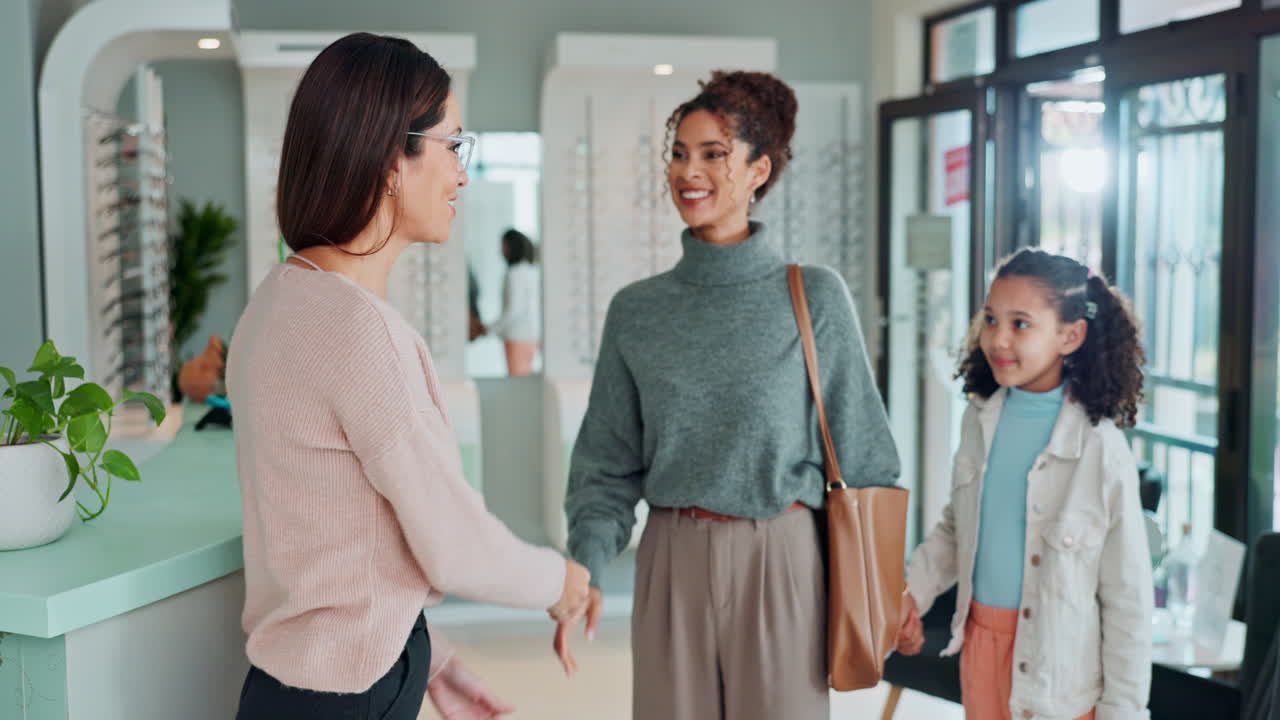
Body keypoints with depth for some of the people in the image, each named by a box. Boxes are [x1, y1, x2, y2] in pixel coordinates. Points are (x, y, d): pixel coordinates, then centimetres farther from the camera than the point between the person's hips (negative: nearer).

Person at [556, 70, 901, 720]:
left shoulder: (814, 297, -4)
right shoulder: (635, 310, 3)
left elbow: (860, 447, -1)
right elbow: (608, 462, 5)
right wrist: (585, 572, -8)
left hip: (779, 560, -2)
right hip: (671, 561, 2)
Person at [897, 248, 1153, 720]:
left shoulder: (1101, 449, -19)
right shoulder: (979, 418, -4)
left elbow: (1128, 596, -12)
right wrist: (913, 591, -1)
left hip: (1057, 666, -5)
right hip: (979, 643, 5)